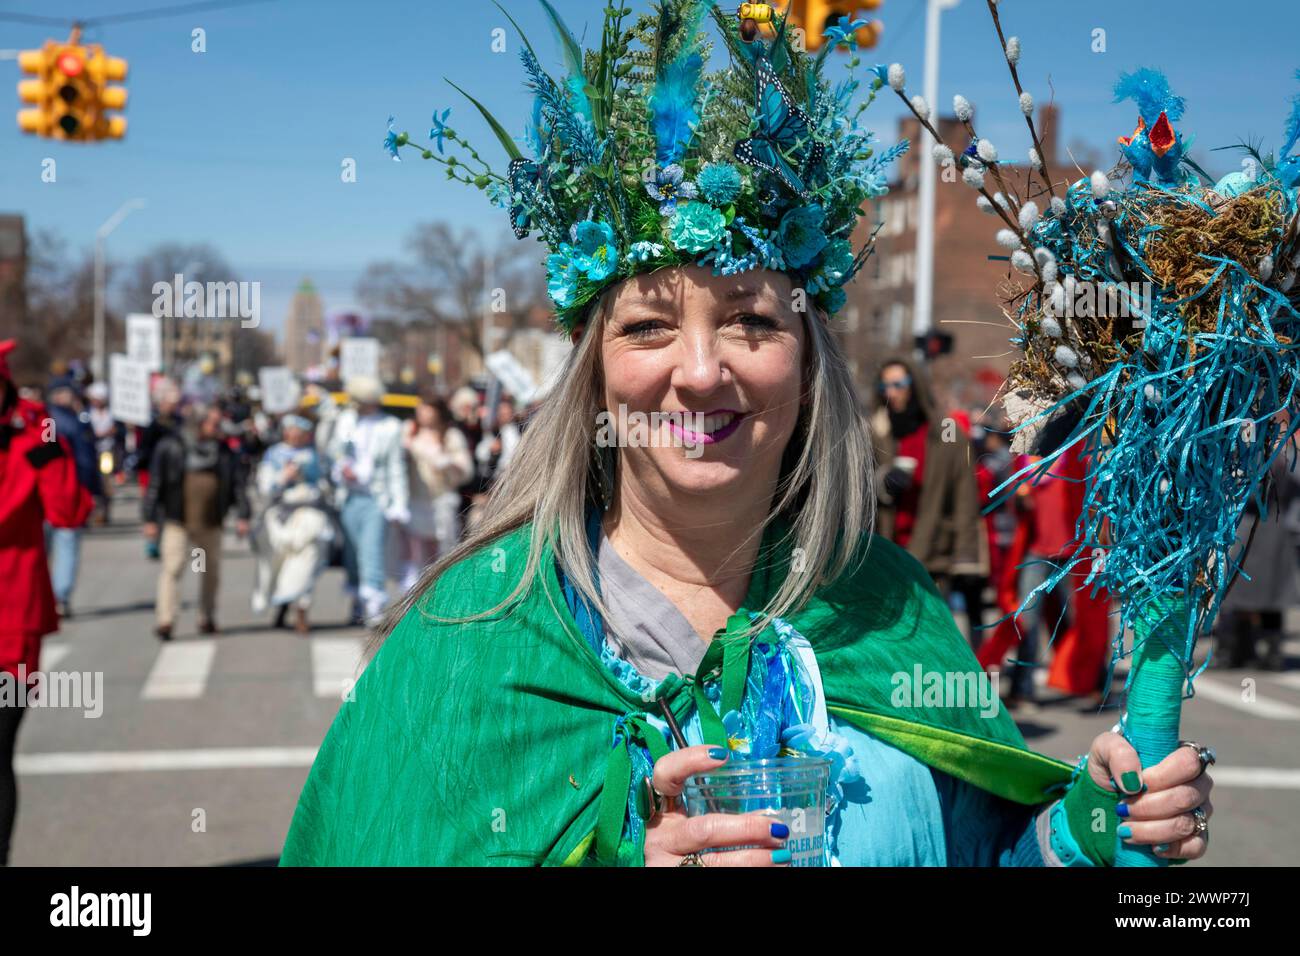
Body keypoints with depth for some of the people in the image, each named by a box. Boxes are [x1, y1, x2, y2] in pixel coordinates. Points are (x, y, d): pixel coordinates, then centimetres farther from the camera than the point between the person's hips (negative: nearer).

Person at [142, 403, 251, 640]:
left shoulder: (223, 450, 6)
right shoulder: (170, 447, -3)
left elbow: (237, 483, 7)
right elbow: (155, 484, -3)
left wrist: (242, 515, -1)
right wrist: (150, 518, -5)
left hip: (210, 522, 4)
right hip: (176, 519, -3)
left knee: (212, 569, 9)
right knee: (173, 566, -11)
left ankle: (207, 618, 23)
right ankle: (165, 621, -10)